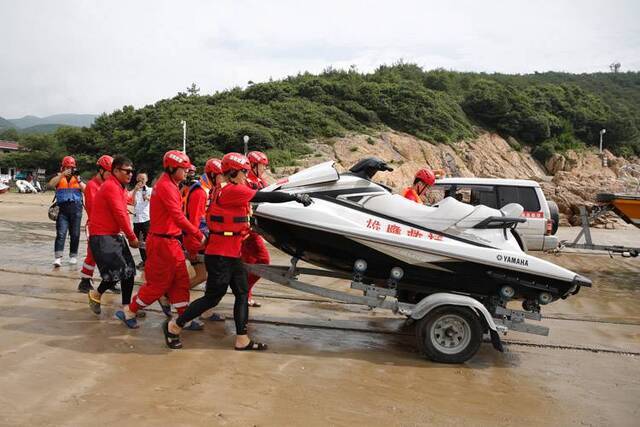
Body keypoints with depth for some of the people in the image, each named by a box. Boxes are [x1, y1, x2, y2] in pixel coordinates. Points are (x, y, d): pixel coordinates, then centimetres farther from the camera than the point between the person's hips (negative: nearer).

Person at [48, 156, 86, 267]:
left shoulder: (77, 177, 13)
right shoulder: (58, 177, 9)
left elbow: (85, 190, 3)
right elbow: (51, 185, -11)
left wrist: (78, 179, -9)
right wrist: (63, 175, -16)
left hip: (76, 208, 2)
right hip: (62, 208, -2)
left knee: (75, 234, 6)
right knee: (61, 233, -10)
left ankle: (73, 256, 18)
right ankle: (58, 257, -13)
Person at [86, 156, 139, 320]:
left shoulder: (120, 187, 15)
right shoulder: (111, 187, -17)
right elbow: (120, 215, -19)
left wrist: (129, 235, 1)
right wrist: (132, 237, -12)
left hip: (115, 235, 10)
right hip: (102, 237, -10)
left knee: (129, 270, 7)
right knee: (116, 271, -13)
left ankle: (126, 307, 16)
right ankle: (96, 294, 14)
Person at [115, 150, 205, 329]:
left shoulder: (169, 185, 13)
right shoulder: (166, 186, -17)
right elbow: (179, 217, -22)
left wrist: (188, 233, 3)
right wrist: (199, 235, -16)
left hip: (171, 241, 10)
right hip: (162, 242, -10)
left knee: (181, 280, 11)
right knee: (158, 283, 2)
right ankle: (129, 312, 18)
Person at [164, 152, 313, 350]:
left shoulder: (225, 190, 12)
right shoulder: (233, 190, -17)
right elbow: (266, 197, -18)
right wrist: (296, 197, -12)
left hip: (232, 254, 10)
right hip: (220, 255, -10)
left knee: (242, 294, 9)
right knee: (212, 297, 0)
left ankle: (242, 339, 14)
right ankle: (174, 326, 14)